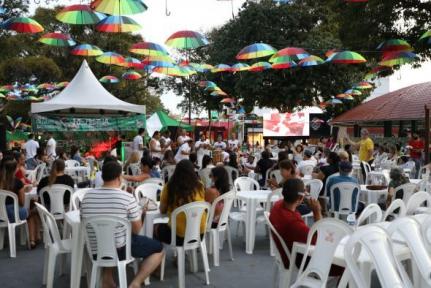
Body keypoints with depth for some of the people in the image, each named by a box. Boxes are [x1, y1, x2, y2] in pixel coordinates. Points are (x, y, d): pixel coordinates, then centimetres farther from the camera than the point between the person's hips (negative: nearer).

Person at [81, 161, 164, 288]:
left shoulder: (87, 196, -2)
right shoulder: (127, 197, -15)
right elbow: (136, 230, -8)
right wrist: (139, 213, 11)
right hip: (121, 249, -5)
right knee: (159, 248, 14)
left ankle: (107, 276, 19)